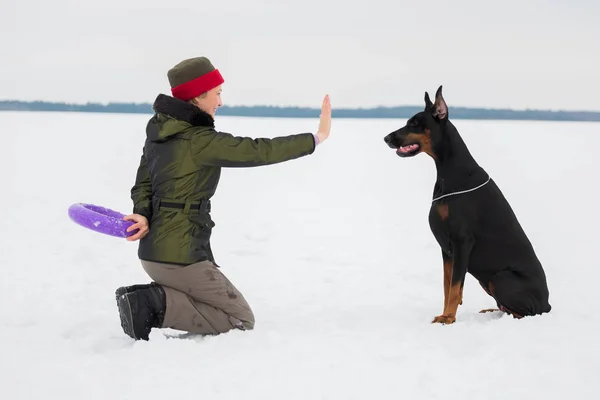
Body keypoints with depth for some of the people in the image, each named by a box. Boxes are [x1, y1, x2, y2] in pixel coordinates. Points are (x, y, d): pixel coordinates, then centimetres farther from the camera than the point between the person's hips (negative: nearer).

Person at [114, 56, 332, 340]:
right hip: (180, 256, -9)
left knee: (218, 308, 26)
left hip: (153, 252, 9)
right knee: (242, 321, 3)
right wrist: (317, 137, -13)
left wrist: (142, 215, -10)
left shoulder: (159, 131, 9)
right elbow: (259, 151, -19)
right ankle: (158, 305, -12)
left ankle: (149, 298, 5)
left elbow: (142, 185, 10)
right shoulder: (200, 140, -18)